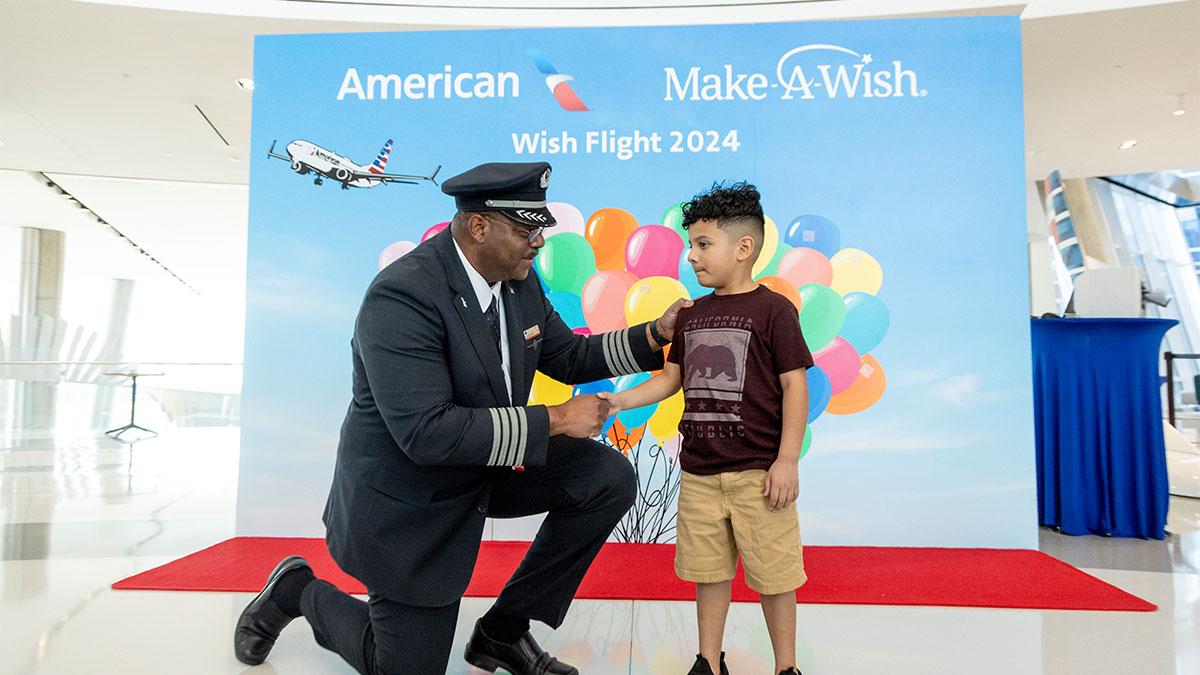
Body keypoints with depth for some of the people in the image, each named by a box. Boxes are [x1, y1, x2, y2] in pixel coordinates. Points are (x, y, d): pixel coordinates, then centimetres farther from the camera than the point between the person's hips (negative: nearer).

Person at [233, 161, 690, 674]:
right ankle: (299, 592, 31)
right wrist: (553, 422, -30)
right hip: (408, 500, -7)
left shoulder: (519, 280, -6)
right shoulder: (401, 296, -30)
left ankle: (503, 631, 9)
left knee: (610, 478, -8)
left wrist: (655, 334, -7)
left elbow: (567, 357, 7)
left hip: (490, 464, 7)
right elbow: (426, 433, -35)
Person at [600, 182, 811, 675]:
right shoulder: (690, 315, 10)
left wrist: (787, 460, -13)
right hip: (698, 471, 5)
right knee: (708, 570, 15)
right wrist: (619, 401, 2)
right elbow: (672, 377, 15)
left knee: (773, 574, 7)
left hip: (757, 471, -5)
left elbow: (794, 385, -9)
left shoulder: (773, 309, -8)